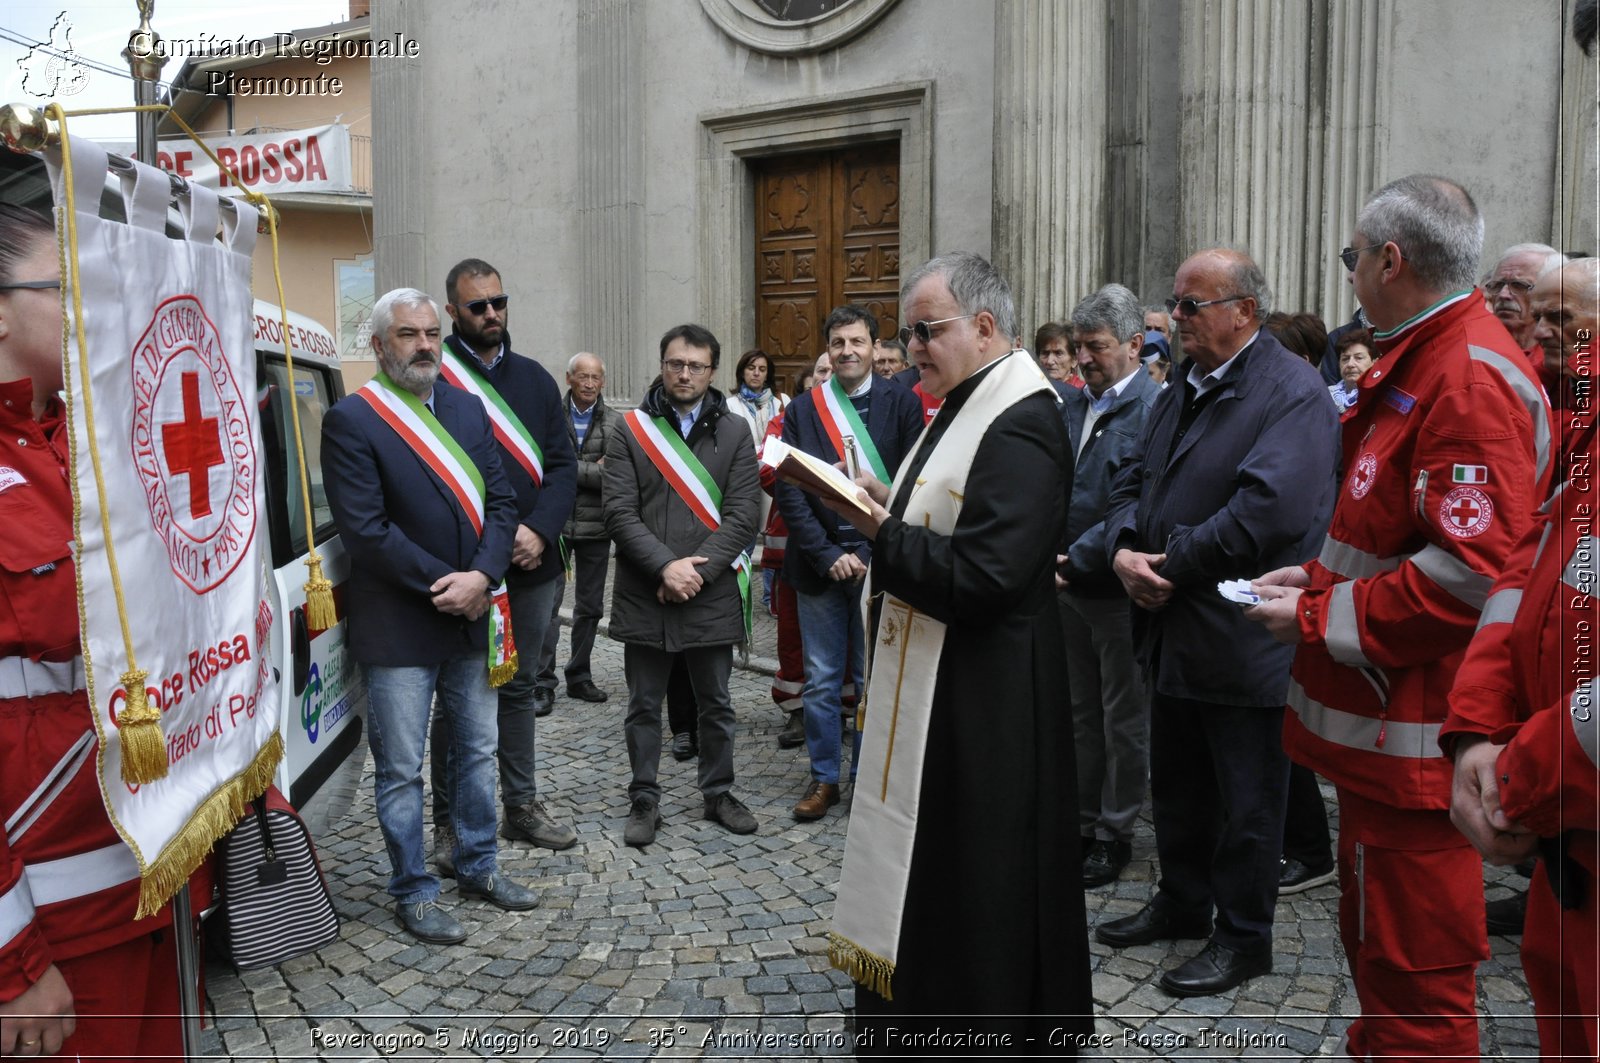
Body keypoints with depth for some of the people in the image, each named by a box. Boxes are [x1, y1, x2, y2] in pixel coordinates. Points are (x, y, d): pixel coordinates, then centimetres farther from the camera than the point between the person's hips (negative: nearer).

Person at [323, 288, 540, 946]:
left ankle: (477, 866, 35)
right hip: (397, 628, -6)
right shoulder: (351, 421, -10)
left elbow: (500, 499, 3)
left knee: (477, 751, 18)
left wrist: (481, 577, -13)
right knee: (401, 770, 7)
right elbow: (365, 528, -16)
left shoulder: (468, 409, 8)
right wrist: (441, 586, -15)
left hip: (472, 616, 6)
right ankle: (413, 893, 22)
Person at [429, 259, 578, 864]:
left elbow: (561, 464, 6)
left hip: (533, 566, 5)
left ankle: (522, 807, 31)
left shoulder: (534, 378, 10)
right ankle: (449, 824, 19)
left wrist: (539, 530, -10)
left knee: (519, 689, 17)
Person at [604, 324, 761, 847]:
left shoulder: (734, 432, 3)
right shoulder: (631, 430, 1)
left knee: (715, 703, 14)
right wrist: (665, 566, -17)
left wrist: (698, 571, -14)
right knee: (644, 706, 10)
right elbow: (619, 511, -7)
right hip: (643, 594, 0)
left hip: (712, 594, 1)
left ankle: (719, 793, 30)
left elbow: (742, 514, -4)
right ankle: (644, 801, 24)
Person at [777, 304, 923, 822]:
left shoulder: (902, 403, 0)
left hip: (877, 559, -1)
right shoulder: (803, 409, 4)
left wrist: (872, 553, -12)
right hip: (818, 560, 1)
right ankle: (824, 778, 22)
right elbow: (789, 491, -1)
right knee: (821, 679, 9)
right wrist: (827, 555, -10)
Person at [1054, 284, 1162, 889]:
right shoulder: (1071, 404, 8)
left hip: (1118, 587, -7)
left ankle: (1115, 832, 21)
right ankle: (1080, 821, 30)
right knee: (1080, 712, 17)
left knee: (1124, 718, 8)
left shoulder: (1154, 408, -13)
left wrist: (1077, 559, -22)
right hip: (1068, 585, 7)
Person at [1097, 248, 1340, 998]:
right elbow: (1135, 481, 13)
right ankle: (1181, 903, 39)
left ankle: (1243, 937, 24)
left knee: (1246, 799, 8)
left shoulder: (1292, 392, -14)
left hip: (1242, 639, -8)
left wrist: (1171, 564, -19)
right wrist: (1124, 549, -8)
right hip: (1172, 628, 8)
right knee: (1175, 785, 21)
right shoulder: (1182, 391, 13)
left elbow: (1269, 507, -26)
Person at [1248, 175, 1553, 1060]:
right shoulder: (1418, 363, 14)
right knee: (1376, 944, 24)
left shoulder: (1470, 379, -19)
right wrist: (1319, 575, 9)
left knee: (1412, 971, 4)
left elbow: (1469, 573, -26)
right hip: (1379, 724, 10)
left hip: (1412, 740, -10)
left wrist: (1319, 617, -17)